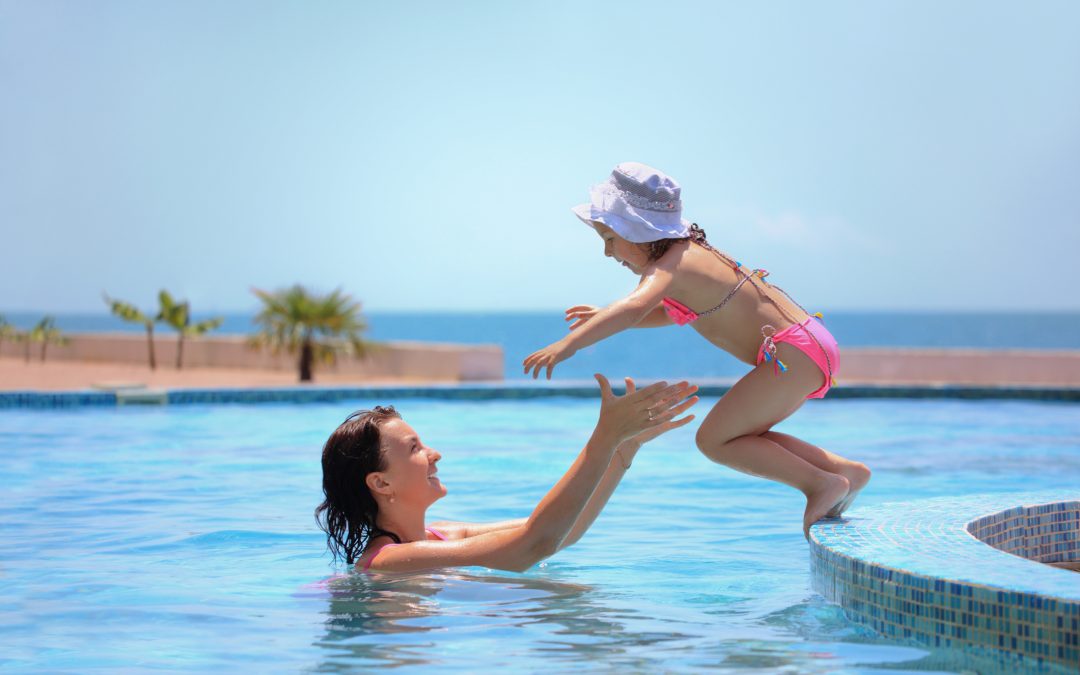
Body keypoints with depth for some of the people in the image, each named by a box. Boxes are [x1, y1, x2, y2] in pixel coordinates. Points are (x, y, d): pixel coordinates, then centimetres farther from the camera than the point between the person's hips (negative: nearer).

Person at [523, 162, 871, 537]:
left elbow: (636, 306, -38)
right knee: (740, 438, 18)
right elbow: (671, 312, 31)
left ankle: (821, 483, -6)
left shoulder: (669, 265, -17)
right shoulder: (690, 251, 13)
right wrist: (605, 316, 19)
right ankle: (846, 470, 19)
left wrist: (568, 344, -44)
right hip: (809, 343, 10)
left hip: (794, 353, -10)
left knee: (714, 440, -9)